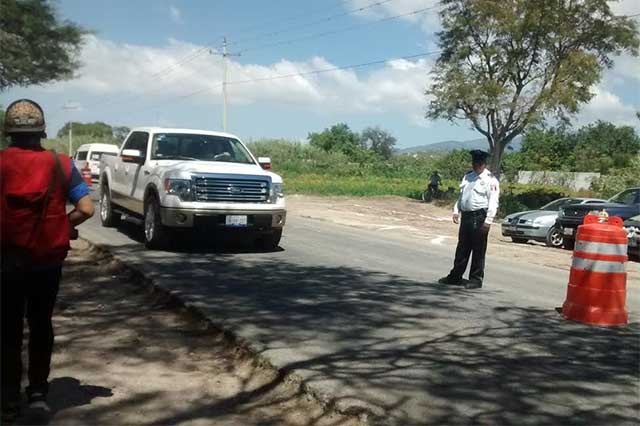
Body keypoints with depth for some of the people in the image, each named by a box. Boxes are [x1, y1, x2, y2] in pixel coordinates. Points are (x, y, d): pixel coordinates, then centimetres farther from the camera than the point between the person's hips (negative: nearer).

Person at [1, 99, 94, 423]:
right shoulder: (60, 164, -4)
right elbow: (86, 209, -11)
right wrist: (62, 226, 5)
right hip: (49, 260, 1)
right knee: (41, 325, 18)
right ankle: (38, 392, 19)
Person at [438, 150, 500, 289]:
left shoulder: (490, 180, -7)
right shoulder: (467, 177, 16)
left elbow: (493, 202, -12)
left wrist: (488, 220, -18)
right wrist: (456, 211, 11)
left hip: (479, 217, -7)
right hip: (466, 216, 7)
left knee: (478, 250, 1)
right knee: (462, 248, 13)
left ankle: (476, 279, 11)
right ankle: (455, 276, 22)